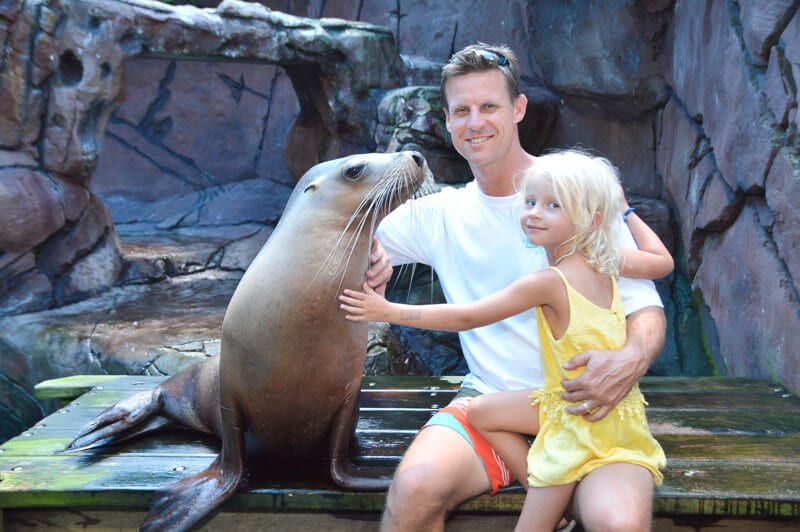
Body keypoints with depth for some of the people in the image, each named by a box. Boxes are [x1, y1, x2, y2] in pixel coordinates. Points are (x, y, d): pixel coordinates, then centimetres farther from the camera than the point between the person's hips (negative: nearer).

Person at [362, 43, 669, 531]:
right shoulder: (439, 214, 8)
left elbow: (646, 308, -3)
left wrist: (631, 360, -26)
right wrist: (366, 252, -10)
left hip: (583, 407, -2)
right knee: (415, 487, -28)